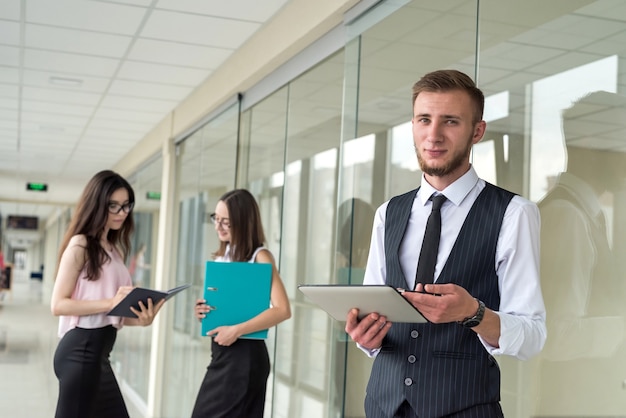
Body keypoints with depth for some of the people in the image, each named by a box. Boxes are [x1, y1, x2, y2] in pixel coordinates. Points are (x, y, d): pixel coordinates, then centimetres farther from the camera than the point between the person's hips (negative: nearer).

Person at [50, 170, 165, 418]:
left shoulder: (114, 249, 17)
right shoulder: (80, 245, -8)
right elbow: (58, 304, -16)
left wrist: (140, 319, -2)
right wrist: (110, 303, -24)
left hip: (98, 351, 9)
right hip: (81, 350, -9)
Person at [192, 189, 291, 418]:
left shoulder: (259, 256, -10)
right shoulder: (221, 256, 12)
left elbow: (282, 310, -20)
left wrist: (236, 330, -23)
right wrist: (203, 312, -1)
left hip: (244, 354, -7)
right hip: (221, 353, 7)